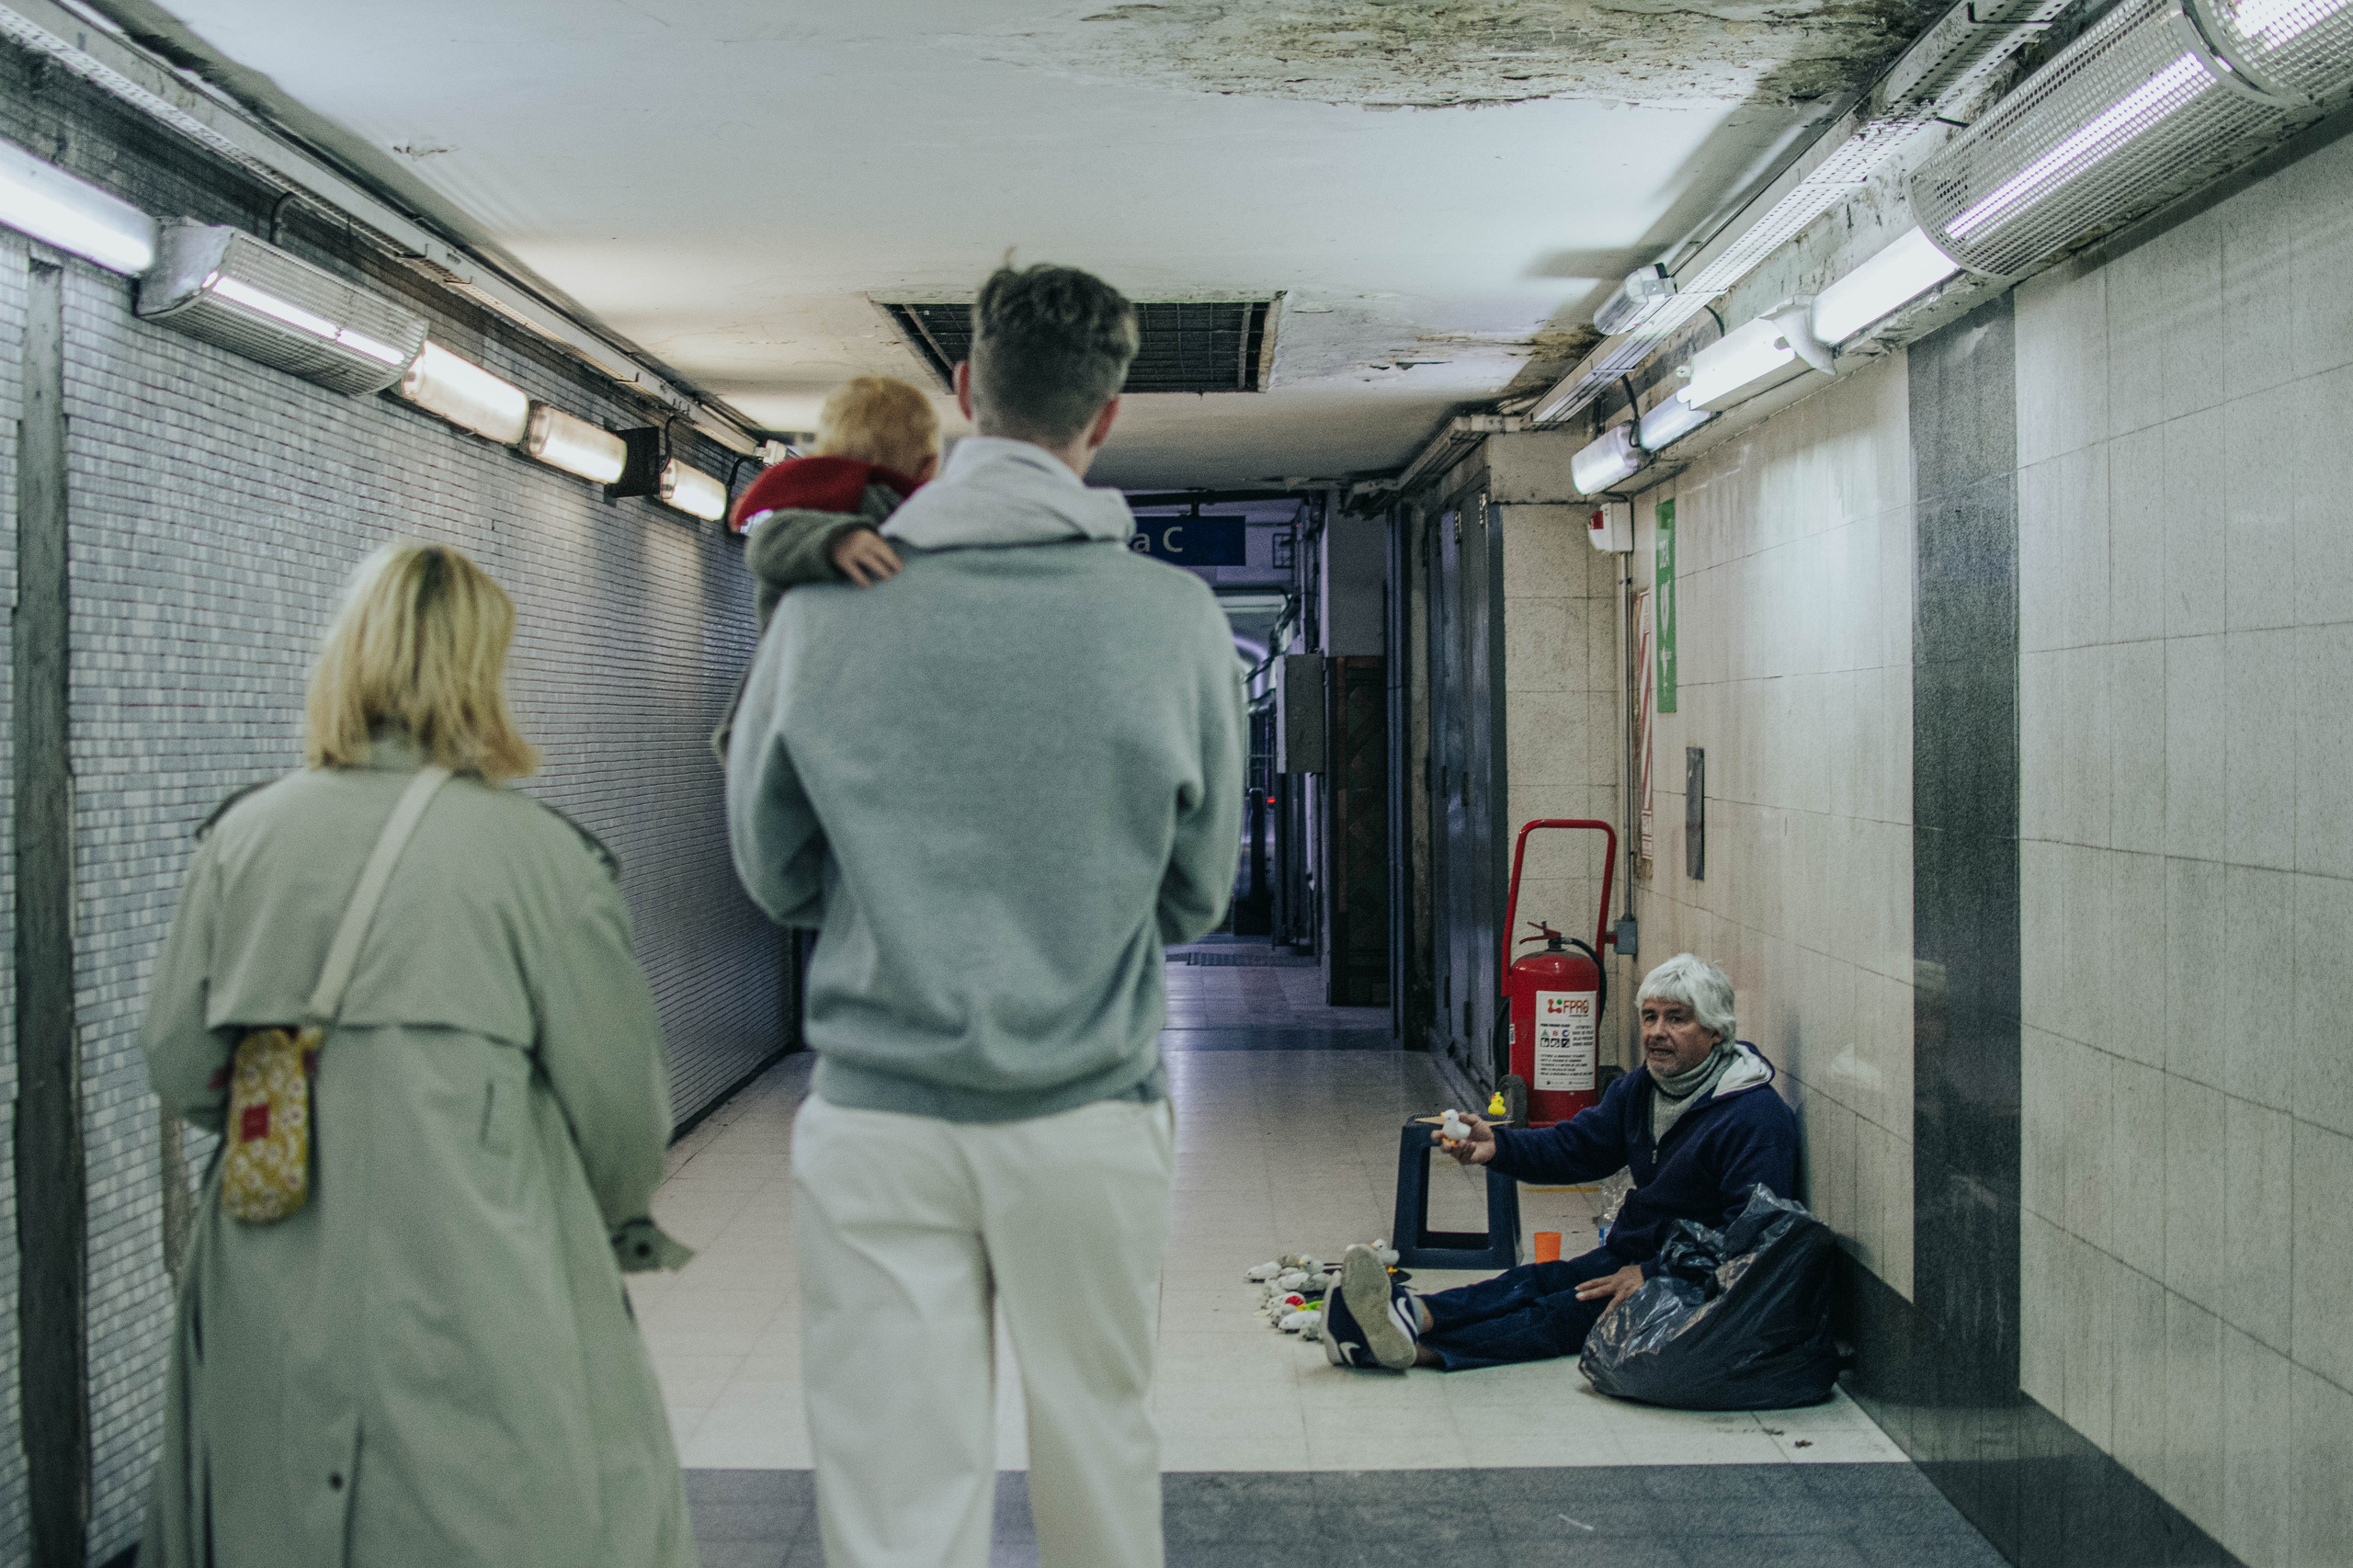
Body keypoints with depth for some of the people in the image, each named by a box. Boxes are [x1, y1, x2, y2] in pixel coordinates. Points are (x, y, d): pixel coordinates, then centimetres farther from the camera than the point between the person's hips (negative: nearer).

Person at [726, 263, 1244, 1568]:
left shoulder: (824, 605, -5)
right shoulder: (1173, 614, -6)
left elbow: (773, 871, 7)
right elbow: (1196, 892, 5)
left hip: (876, 1111, 0)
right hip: (1087, 1115, 0)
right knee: (1099, 1462, 17)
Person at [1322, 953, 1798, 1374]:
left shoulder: (1758, 1116, -15)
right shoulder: (1641, 1087, 11)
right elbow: (1575, 1146, 9)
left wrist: (1653, 1275, -26)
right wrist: (1497, 1144, -11)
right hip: (1628, 1255, 7)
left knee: (1568, 1312, -27)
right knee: (1533, 1281, -20)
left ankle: (1419, 1347, -47)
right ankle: (1413, 1315, -46)